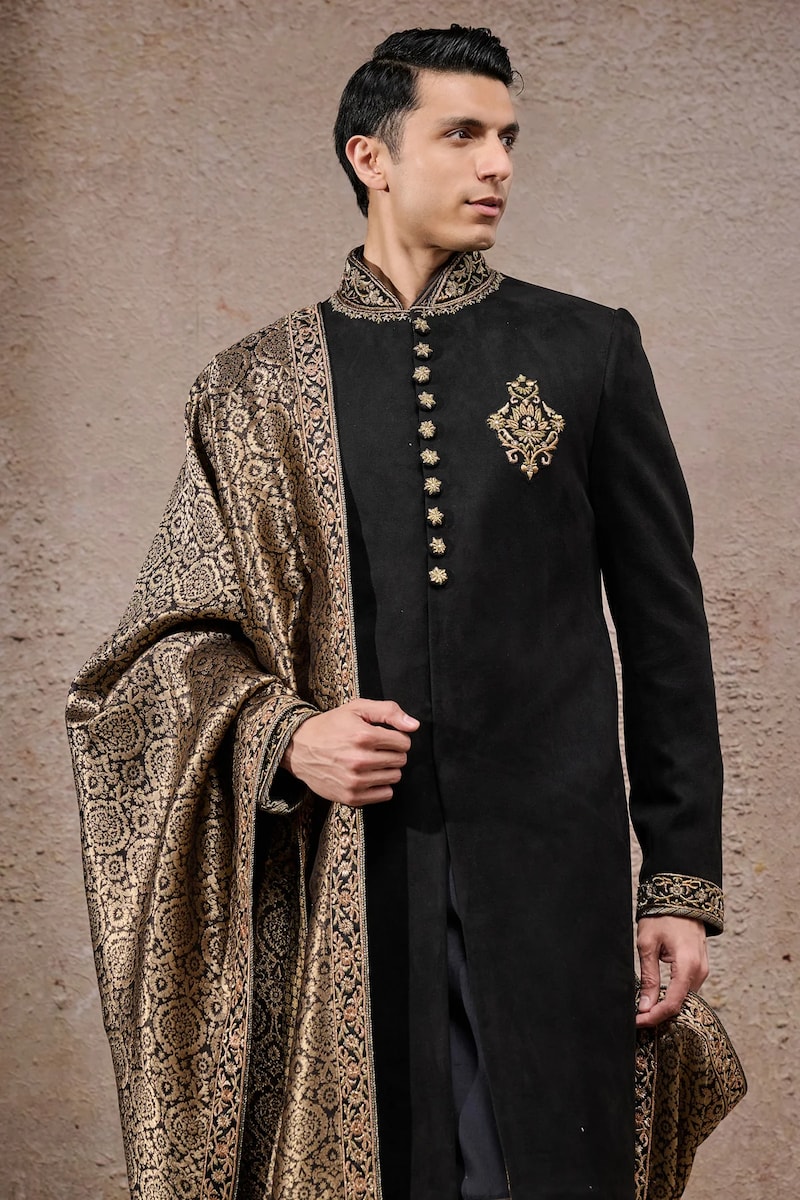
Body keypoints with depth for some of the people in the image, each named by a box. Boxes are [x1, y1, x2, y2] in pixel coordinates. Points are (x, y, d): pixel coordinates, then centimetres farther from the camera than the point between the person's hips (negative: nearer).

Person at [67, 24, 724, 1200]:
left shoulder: (589, 350, 6)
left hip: (547, 867, 0)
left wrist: (682, 880, 1)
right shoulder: (260, 387, 8)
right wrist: (281, 735, -13)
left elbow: (664, 621, 5)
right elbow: (174, 639, 8)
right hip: (340, 877, 1)